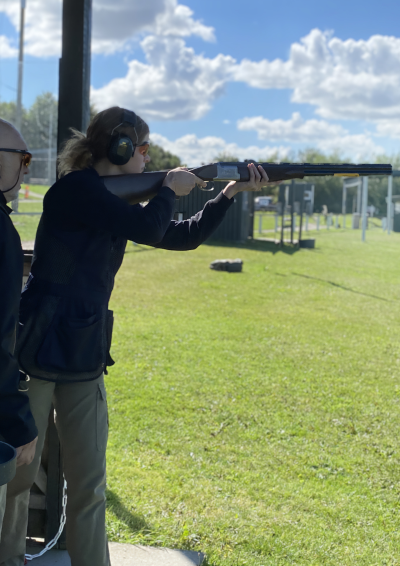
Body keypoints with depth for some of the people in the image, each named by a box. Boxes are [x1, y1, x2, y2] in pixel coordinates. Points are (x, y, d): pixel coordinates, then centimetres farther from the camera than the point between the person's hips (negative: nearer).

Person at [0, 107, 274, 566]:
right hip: (37, 352, -7)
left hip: (84, 359, 8)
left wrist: (232, 191, 10)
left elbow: (183, 237, 17)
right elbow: (148, 227, -23)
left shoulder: (118, 201, 13)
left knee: (88, 484, 9)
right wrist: (170, 189, -5)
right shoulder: (76, 188, -13)